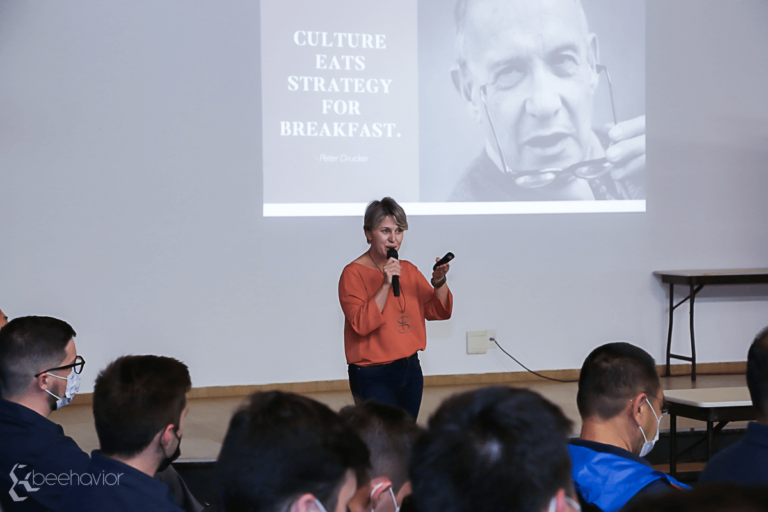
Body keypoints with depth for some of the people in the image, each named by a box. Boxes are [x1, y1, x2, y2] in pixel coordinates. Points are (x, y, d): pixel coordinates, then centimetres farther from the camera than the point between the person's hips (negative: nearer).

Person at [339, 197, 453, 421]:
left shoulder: (408, 269, 9)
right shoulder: (353, 273, -11)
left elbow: (438, 312, 6)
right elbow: (361, 324, -21)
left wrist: (439, 282, -12)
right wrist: (386, 285, -25)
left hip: (411, 369, 6)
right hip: (373, 376, -6)